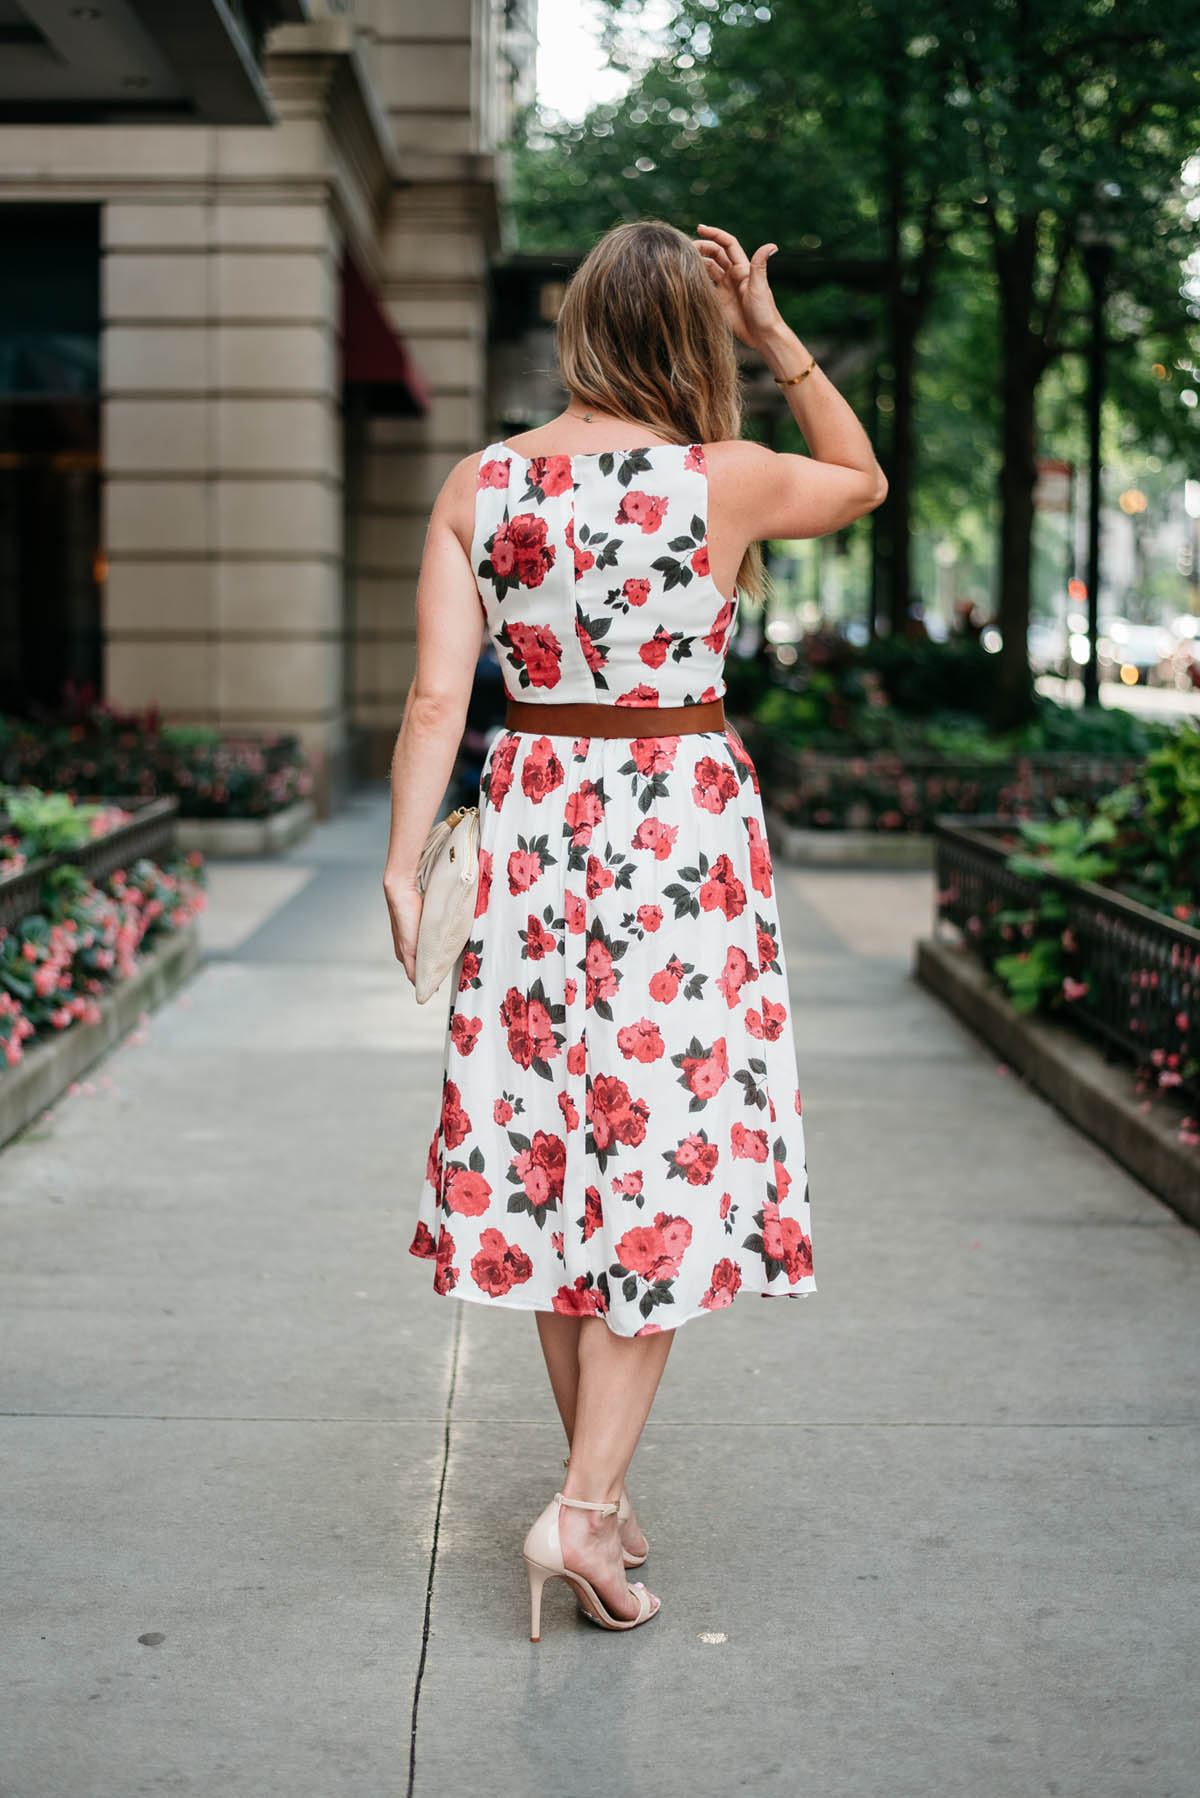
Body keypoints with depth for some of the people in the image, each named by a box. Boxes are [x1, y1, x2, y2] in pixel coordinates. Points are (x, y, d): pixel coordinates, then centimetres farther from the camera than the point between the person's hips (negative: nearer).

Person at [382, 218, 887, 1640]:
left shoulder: (478, 486, -1)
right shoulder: (726, 481, -8)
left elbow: (437, 694, -5)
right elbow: (865, 479, 13)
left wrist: (404, 859, -1)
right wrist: (778, 336, 10)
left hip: (534, 830, 4)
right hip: (682, 837, -3)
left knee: (556, 1151, 12)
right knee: (665, 1161, 3)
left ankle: (597, 1483, 24)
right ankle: (584, 1507, -3)